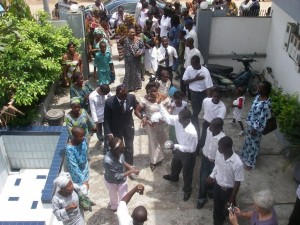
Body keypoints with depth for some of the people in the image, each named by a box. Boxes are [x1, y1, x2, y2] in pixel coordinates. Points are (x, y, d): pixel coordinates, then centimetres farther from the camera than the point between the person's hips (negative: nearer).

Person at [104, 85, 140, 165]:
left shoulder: (131, 97, -19)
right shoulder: (109, 102, -25)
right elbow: (106, 119, -16)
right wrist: (108, 132, -20)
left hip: (129, 127, 2)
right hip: (115, 129, -2)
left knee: (129, 149, 15)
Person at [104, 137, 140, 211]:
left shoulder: (120, 152, -25)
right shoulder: (108, 160, -43)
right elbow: (117, 176, -32)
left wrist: (131, 167, -17)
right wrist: (131, 171, -31)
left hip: (122, 179, 4)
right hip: (111, 181, -3)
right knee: (113, 196, 27)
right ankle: (114, 206, 60)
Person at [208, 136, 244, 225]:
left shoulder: (237, 163, -34)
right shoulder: (218, 153, -19)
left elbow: (237, 183, -22)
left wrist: (231, 200, -15)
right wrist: (212, 175, -8)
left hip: (229, 190, -4)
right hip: (217, 186, 4)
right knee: (217, 209, 23)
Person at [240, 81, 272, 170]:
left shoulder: (266, 104, -32)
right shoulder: (258, 96, -4)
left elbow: (263, 118, -25)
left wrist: (256, 129, -18)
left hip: (256, 127, -8)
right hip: (250, 124, 8)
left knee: (254, 144, 12)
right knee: (248, 140, 26)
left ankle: (250, 163, 32)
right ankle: (245, 157, 49)